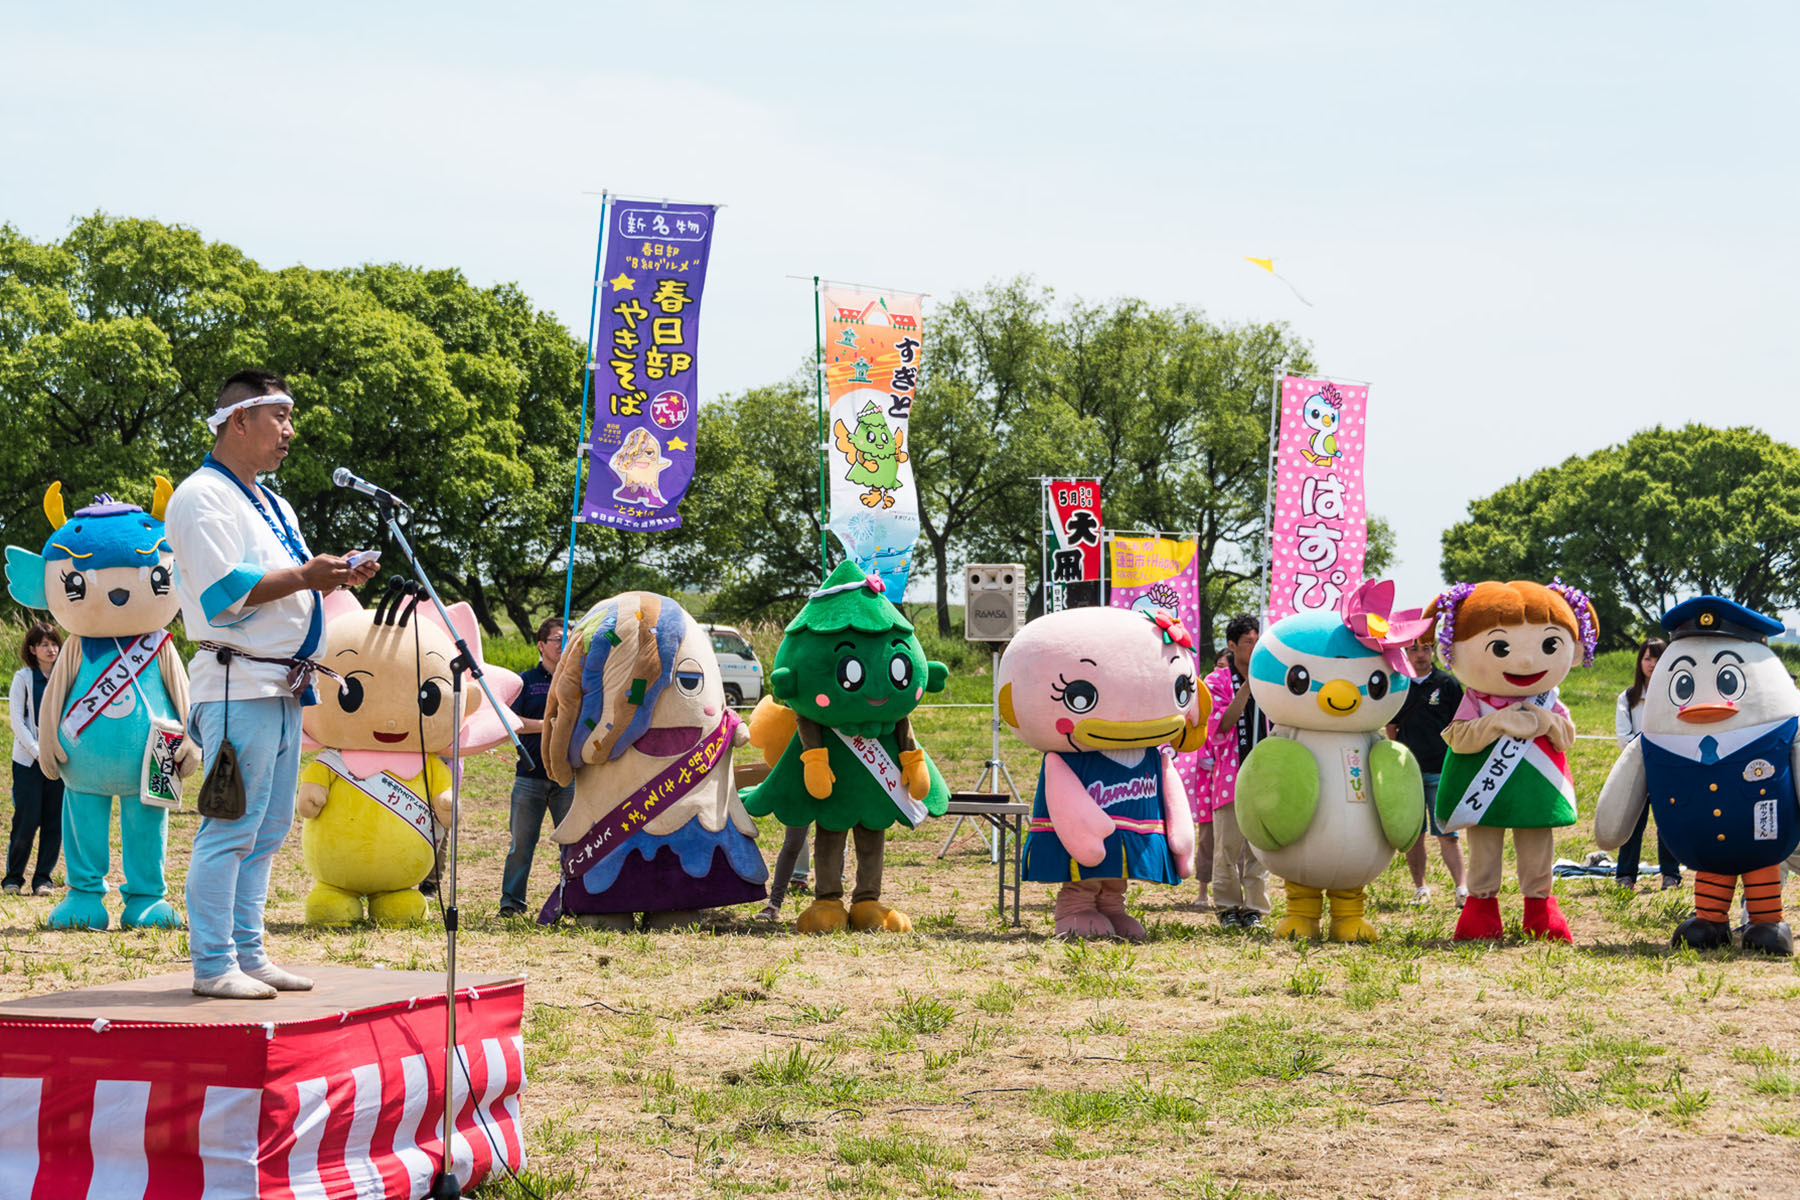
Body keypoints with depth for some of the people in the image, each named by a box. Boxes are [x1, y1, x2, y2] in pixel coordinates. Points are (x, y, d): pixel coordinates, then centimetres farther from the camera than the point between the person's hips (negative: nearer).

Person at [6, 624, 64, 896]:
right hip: (28, 759, -3)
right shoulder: (23, 678, 1)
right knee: (27, 819, -7)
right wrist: (38, 752, -13)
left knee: (54, 821, 0)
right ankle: (13, 876, 8)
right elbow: (17, 721, -3)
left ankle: (43, 878, 10)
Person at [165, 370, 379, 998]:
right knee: (231, 828, -9)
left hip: (285, 687, 10)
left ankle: (247, 954, 16)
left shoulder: (272, 504, 23)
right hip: (238, 683, -10)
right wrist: (303, 576, -18)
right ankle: (214, 966, -7)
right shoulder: (202, 497, -8)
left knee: (268, 829, 11)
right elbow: (223, 593, -18)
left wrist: (334, 575, 7)